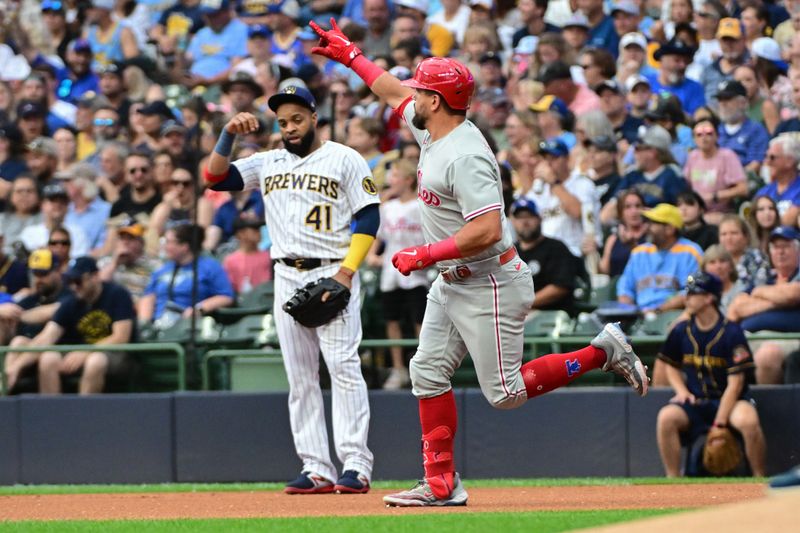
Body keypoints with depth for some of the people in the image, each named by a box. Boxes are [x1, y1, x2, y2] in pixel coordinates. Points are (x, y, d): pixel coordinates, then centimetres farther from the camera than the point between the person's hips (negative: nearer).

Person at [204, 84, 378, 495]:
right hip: (287, 277, 5)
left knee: (343, 366, -14)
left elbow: (369, 217, -3)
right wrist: (228, 134, -5)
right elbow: (215, 178, 9)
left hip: (333, 274, -5)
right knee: (299, 377, 3)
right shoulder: (268, 163, 16)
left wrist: (346, 272, -13)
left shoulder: (344, 159, 2)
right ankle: (316, 469, 4)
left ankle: (356, 465, -16)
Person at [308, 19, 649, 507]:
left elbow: (488, 230, -32)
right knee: (429, 373, 5)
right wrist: (351, 56, 32)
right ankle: (442, 485, 7)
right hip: (451, 284, 10)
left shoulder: (464, 156, -25)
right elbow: (396, 94, 25)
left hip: (490, 287, -10)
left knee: (505, 393, -5)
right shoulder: (435, 132, 5)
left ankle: (604, 352, 8)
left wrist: (426, 255, -24)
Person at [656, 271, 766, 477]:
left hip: (729, 400, -4)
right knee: (666, 417, -27)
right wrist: (681, 391, -1)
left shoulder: (731, 332, -11)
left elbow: (735, 383, -13)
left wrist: (719, 425, -17)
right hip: (694, 402, 4)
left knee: (748, 421, -35)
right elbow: (672, 366, 20)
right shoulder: (681, 331, 2)